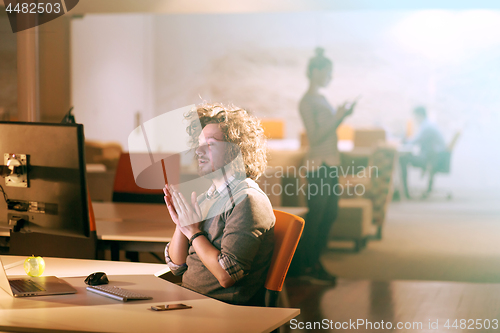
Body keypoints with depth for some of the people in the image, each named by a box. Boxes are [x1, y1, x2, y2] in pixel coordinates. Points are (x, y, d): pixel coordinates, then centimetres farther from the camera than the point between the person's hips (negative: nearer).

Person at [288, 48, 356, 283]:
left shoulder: (321, 99, 15)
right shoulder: (307, 102, -13)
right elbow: (315, 136, -19)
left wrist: (342, 115, 8)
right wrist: (338, 116, -19)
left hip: (330, 165, 10)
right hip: (319, 166, -10)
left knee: (329, 214, 13)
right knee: (315, 217, -3)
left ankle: (314, 263, 22)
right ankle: (302, 266, 8)